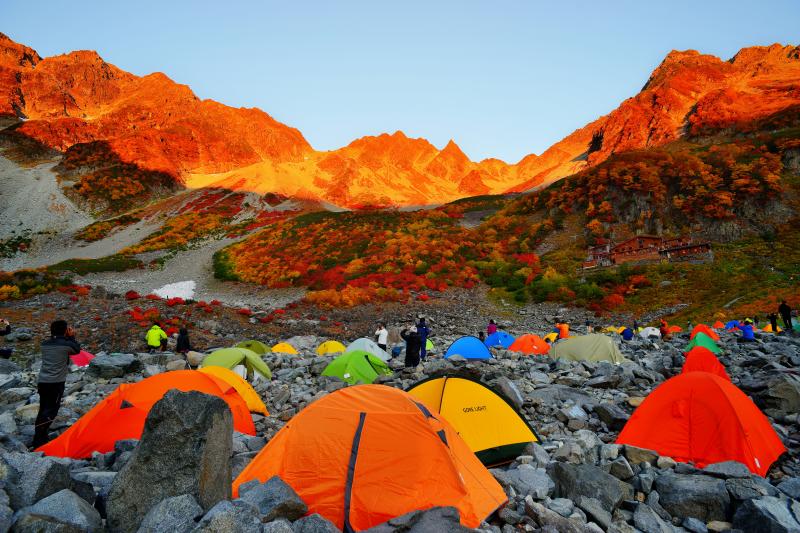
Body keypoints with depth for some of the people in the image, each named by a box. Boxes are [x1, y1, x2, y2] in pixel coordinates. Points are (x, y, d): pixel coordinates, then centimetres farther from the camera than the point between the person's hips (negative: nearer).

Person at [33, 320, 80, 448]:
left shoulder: (45, 344, 8)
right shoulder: (66, 344, -11)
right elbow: (77, 350, 9)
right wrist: (71, 337, 12)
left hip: (42, 381, 7)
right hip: (56, 383, -7)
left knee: (43, 409, 15)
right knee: (51, 410, -3)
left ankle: (39, 437, 20)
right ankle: (39, 440, -9)